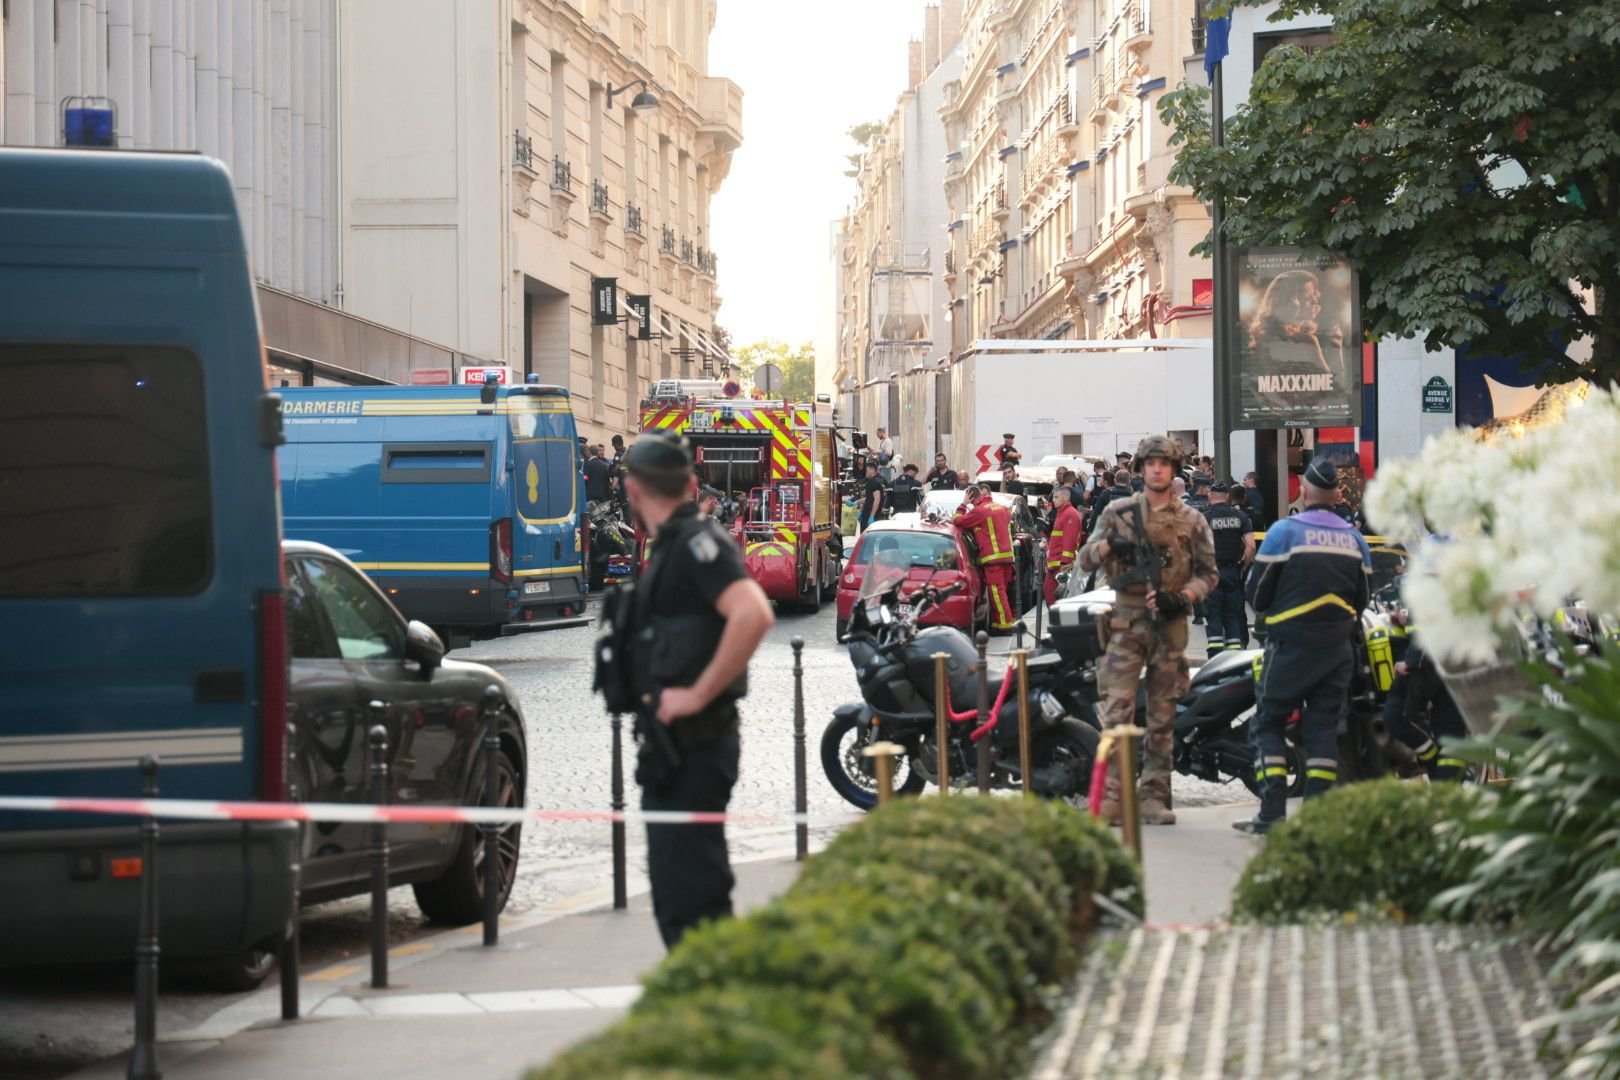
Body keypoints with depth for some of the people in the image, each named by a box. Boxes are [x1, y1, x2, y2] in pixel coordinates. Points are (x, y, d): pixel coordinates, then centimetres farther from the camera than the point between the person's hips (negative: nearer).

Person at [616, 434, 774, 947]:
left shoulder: (696, 543, -13)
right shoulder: (671, 546, 17)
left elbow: (754, 614, -28)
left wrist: (699, 694, -25)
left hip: (692, 746, -10)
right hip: (673, 746, 10)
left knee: (690, 894, -10)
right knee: (675, 891, 15)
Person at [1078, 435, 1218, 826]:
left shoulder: (1191, 520, 10)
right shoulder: (1118, 512, 9)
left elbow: (1208, 573, 11)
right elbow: (1085, 560, 12)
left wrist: (1182, 597, -8)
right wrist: (1107, 546, -11)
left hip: (1169, 623, 1)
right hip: (1127, 621, -1)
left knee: (1162, 715, 4)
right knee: (1117, 709, -10)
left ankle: (1155, 796, 8)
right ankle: (1111, 796, -11)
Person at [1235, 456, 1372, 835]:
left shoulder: (1285, 531, -9)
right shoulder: (1354, 538, 6)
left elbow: (1258, 590, -4)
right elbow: (1362, 597, 14)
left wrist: (1264, 612, 17)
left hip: (1292, 645, -4)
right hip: (1337, 648, 5)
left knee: (1268, 724, 3)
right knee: (1323, 726, 7)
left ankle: (1272, 812, -7)